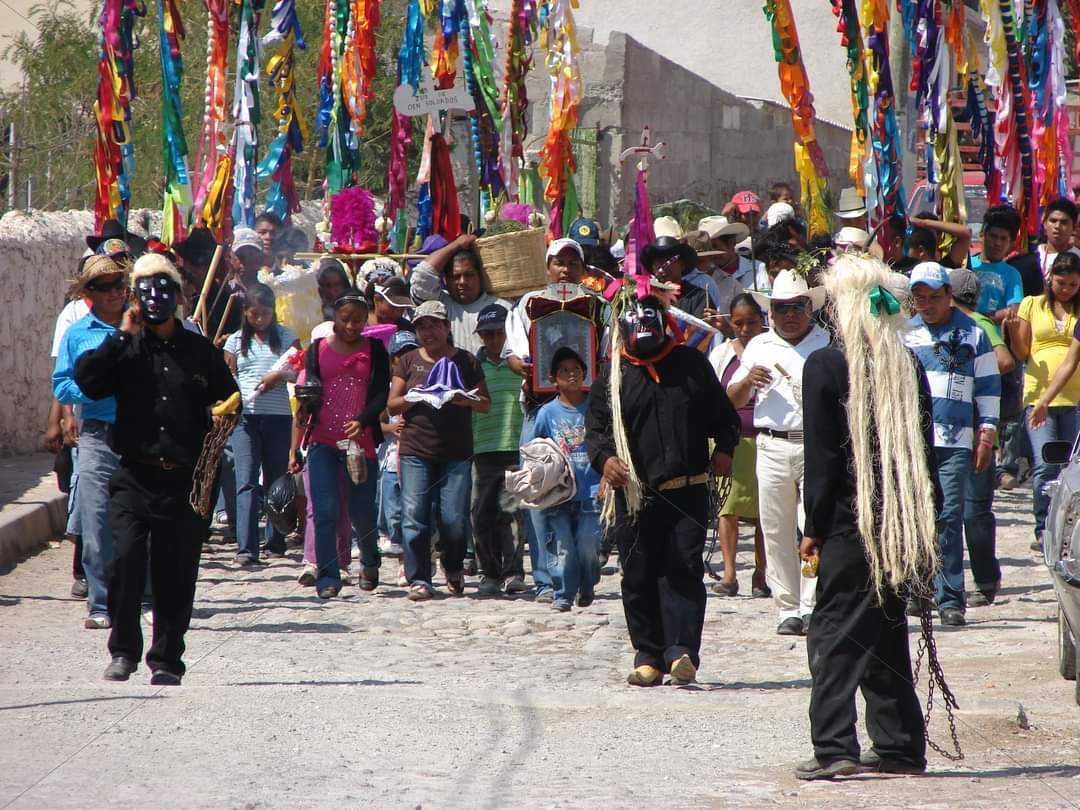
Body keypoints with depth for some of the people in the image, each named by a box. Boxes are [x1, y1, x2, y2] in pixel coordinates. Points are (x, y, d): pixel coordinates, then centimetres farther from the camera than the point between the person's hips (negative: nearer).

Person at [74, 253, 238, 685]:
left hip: (185, 482, 1)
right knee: (126, 557, -17)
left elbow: (230, 400, 20)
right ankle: (124, 650, -3)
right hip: (134, 477, -1)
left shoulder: (201, 352, 11)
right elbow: (87, 380, -9)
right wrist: (122, 337, -8)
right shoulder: (125, 349, 8)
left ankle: (166, 660, 12)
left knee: (176, 575, 2)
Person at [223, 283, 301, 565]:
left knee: (276, 481, 8)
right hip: (245, 416, 0)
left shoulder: (286, 337, 7)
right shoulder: (236, 341, 11)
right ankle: (246, 548, -18)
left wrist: (277, 377, -14)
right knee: (246, 482, -10)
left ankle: (275, 542, 19)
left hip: (278, 417, 0)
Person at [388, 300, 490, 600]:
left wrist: (465, 400, -11)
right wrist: (412, 398, -11)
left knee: (453, 518, -4)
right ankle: (418, 579, -2)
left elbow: (486, 404, 10)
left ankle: (454, 570, 21)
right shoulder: (409, 362, 12)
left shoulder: (465, 361, 10)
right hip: (415, 452, 1)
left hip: (456, 454, -1)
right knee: (414, 517, -8)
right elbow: (392, 405, 10)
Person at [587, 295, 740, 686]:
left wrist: (724, 449, -2)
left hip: (688, 490, 0)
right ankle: (649, 655, 9)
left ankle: (682, 650, -12)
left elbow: (724, 414, 16)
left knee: (685, 569, -9)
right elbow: (595, 425, 7)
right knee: (639, 576, 2)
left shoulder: (692, 364, 10)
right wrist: (604, 457, -13)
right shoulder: (614, 374, 8)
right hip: (634, 493, 1)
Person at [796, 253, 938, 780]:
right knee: (887, 633, 14)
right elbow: (924, 452, 8)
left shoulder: (825, 366, -10)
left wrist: (814, 529, -4)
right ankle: (899, 746, 14)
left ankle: (834, 747, -10)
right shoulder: (908, 366, 4)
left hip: (850, 524, -5)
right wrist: (920, 527, 15)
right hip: (902, 527, 5)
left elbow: (822, 459, -10)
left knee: (835, 634, -2)